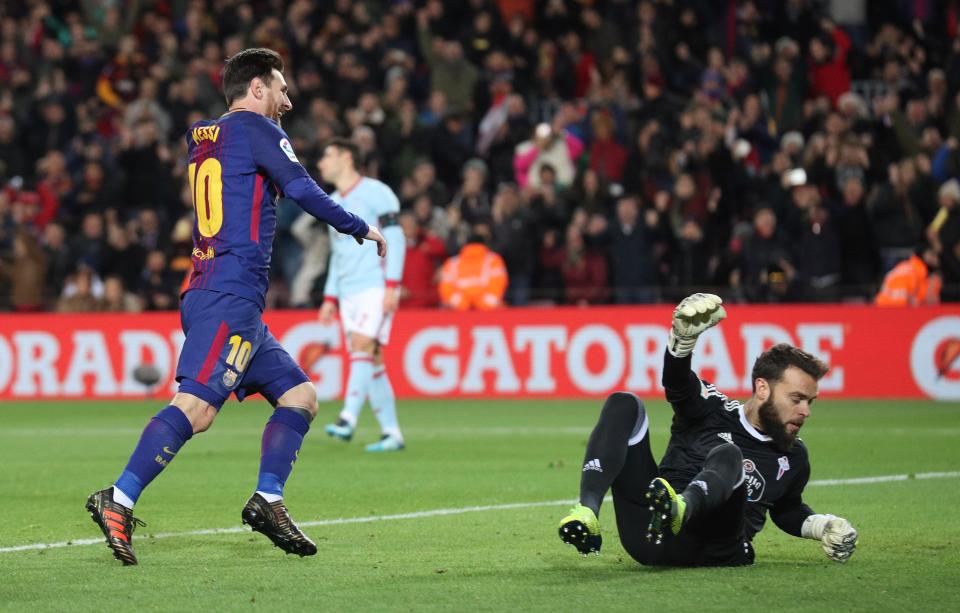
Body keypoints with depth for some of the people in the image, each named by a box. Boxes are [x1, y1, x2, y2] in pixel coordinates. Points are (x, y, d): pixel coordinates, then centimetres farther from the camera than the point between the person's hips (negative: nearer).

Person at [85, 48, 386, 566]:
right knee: (196, 407, -19)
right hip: (231, 297, -9)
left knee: (300, 395, 11)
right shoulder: (256, 128, -3)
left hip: (205, 294, 9)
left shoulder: (199, 135, 18)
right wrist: (361, 230, 3)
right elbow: (303, 191, -9)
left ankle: (267, 501, 3)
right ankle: (118, 501, -26)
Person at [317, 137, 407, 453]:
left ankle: (348, 420, -29)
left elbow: (395, 239, -9)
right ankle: (391, 433, 2)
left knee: (363, 346, -21)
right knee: (370, 360, 2)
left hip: (376, 288, -7)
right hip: (348, 293, 7)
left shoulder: (375, 193, -4)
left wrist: (392, 286, -17)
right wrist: (330, 298, 19)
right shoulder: (333, 203, 20)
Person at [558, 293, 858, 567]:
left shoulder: (793, 458, 21)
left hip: (712, 552, -1)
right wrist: (684, 336, -31)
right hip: (647, 533, 1)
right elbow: (677, 382, -9)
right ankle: (586, 512, -35)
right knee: (624, 405, -11)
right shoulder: (712, 409, 13)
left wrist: (822, 526, 16)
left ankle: (681, 509, -65)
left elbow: (788, 510, 39)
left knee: (728, 454, -28)